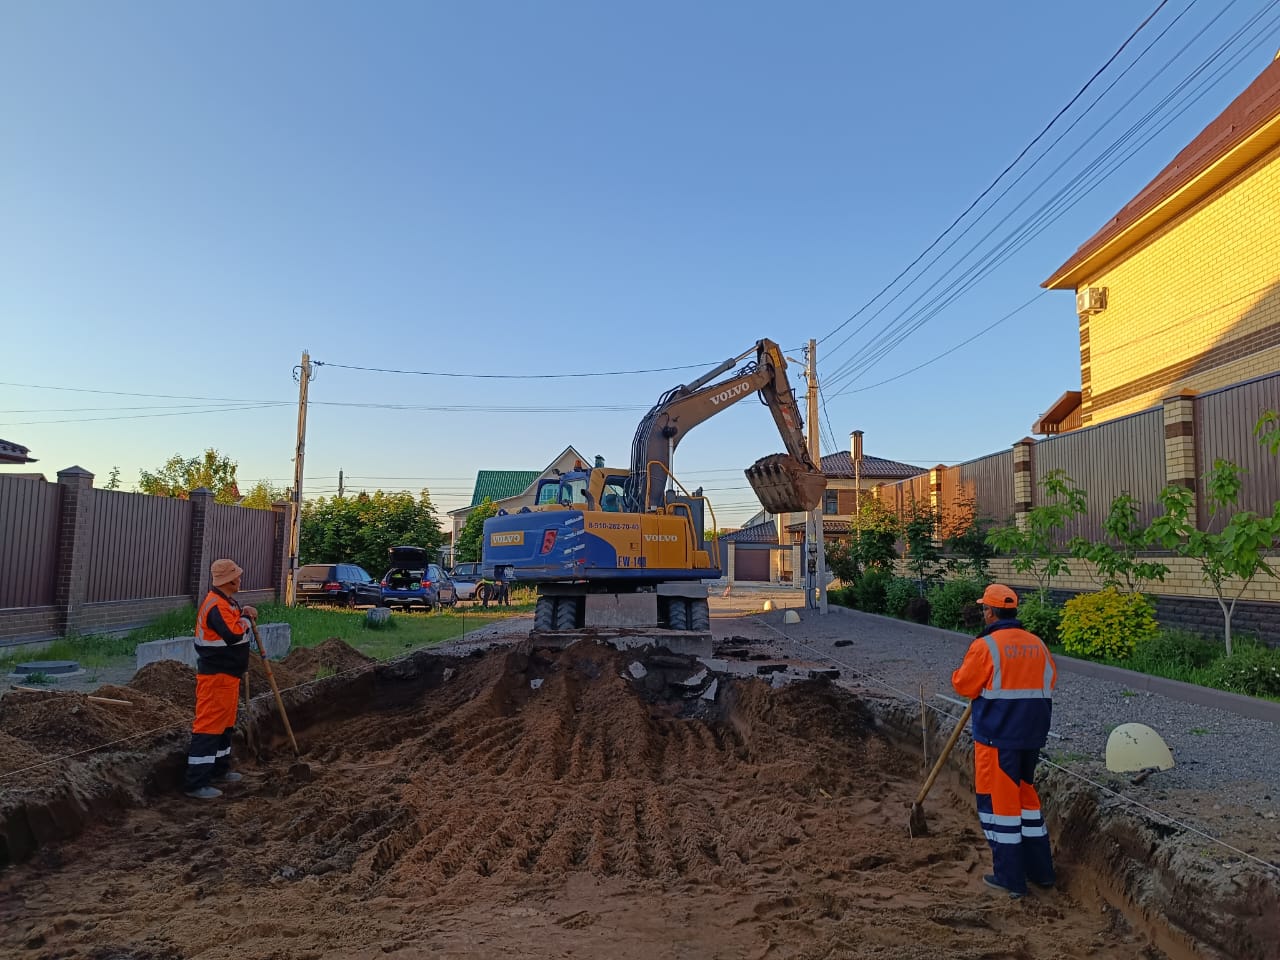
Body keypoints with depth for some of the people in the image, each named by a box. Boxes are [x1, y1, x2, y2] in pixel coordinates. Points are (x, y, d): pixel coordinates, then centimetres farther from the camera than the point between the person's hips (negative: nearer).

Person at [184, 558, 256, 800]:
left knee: (225, 723, 20)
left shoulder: (226, 602, 13)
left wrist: (243, 613, 4)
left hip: (227, 674, 11)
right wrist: (246, 619, -14)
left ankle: (219, 769, 33)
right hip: (216, 676, -11)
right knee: (208, 725, -7)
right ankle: (196, 783, -2)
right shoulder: (216, 605, -21)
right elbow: (233, 634, -31)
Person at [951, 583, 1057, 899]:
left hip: (997, 736, -7)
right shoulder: (1038, 644, 5)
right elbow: (1050, 680, 16)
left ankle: (1010, 878, 11)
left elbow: (962, 684, -10)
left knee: (998, 800, 4)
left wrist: (982, 682, 10)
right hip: (1032, 734, 7)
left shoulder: (985, 646, -15)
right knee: (1026, 794, 21)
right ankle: (1040, 870, 29)